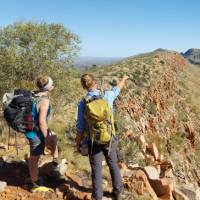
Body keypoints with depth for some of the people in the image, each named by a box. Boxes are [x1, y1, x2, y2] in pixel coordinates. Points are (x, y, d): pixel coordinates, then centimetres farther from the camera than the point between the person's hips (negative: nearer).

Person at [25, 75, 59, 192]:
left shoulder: (34, 95, 1)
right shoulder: (44, 100, -24)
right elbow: (42, 121, -27)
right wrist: (46, 138, -17)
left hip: (30, 129, 9)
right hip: (36, 132, -9)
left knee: (53, 137, 28)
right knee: (35, 158, 8)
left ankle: (56, 160, 41)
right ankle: (35, 186, 26)